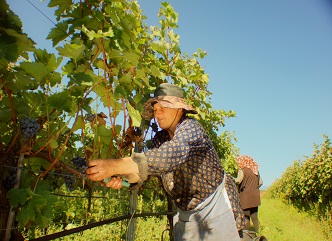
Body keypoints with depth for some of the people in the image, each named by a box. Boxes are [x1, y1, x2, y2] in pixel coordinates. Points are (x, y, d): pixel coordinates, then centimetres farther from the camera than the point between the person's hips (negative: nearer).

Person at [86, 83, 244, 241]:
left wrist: (116, 166, -46)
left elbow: (172, 155, -40)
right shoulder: (159, 138, 2)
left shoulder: (190, 127, -21)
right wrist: (123, 177, -29)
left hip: (215, 204, -6)